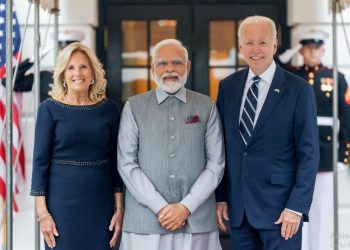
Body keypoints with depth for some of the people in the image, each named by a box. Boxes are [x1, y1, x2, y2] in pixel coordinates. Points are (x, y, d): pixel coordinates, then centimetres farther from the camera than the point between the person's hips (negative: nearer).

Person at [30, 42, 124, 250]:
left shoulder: (109, 109, 3)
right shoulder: (49, 109, -2)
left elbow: (116, 161, 6)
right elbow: (40, 161, -3)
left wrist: (119, 209, 2)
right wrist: (42, 213, -8)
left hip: (101, 202, 2)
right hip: (62, 200, -2)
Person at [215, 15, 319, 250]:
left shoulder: (298, 89, -5)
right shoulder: (227, 87, 7)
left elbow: (309, 154, -7)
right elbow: (221, 147, 11)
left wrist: (296, 207, -12)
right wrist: (220, 197, 6)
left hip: (279, 207, -4)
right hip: (238, 207, 4)